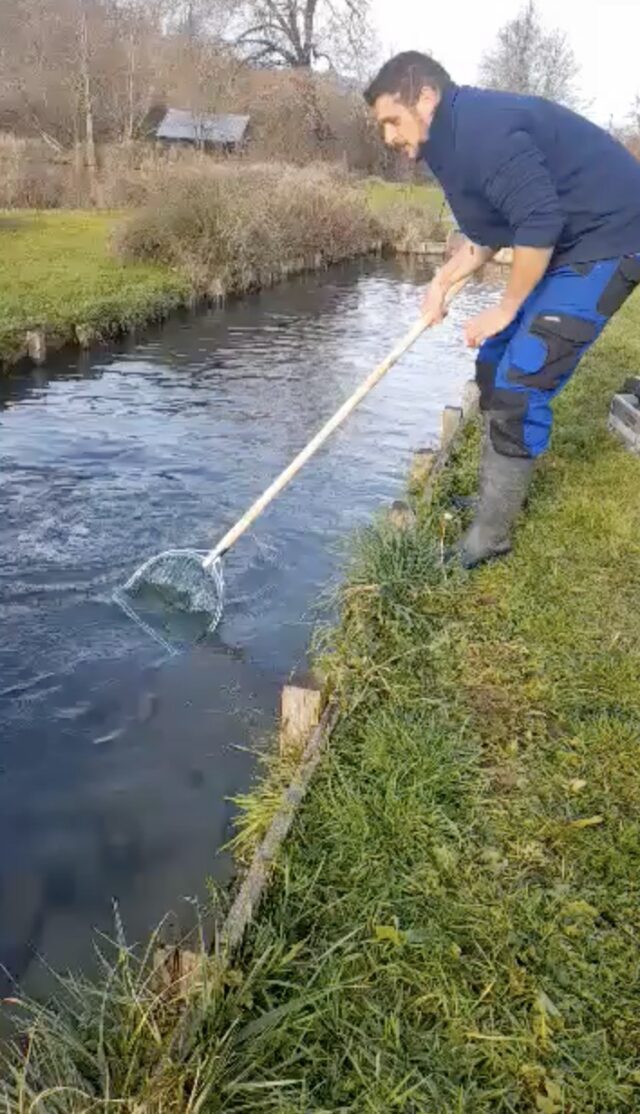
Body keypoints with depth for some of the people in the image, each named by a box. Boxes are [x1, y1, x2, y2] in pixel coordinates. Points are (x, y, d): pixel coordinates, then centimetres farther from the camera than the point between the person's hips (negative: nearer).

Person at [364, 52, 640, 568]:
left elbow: (540, 222, -26)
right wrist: (443, 282, 6)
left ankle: (489, 539, -3)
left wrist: (506, 308, -15)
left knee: (521, 384, -13)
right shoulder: (461, 135, 11)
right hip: (565, 243, 11)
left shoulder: (482, 127, -21)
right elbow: (491, 230, 18)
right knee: (497, 364, 13)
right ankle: (498, 496, 27)